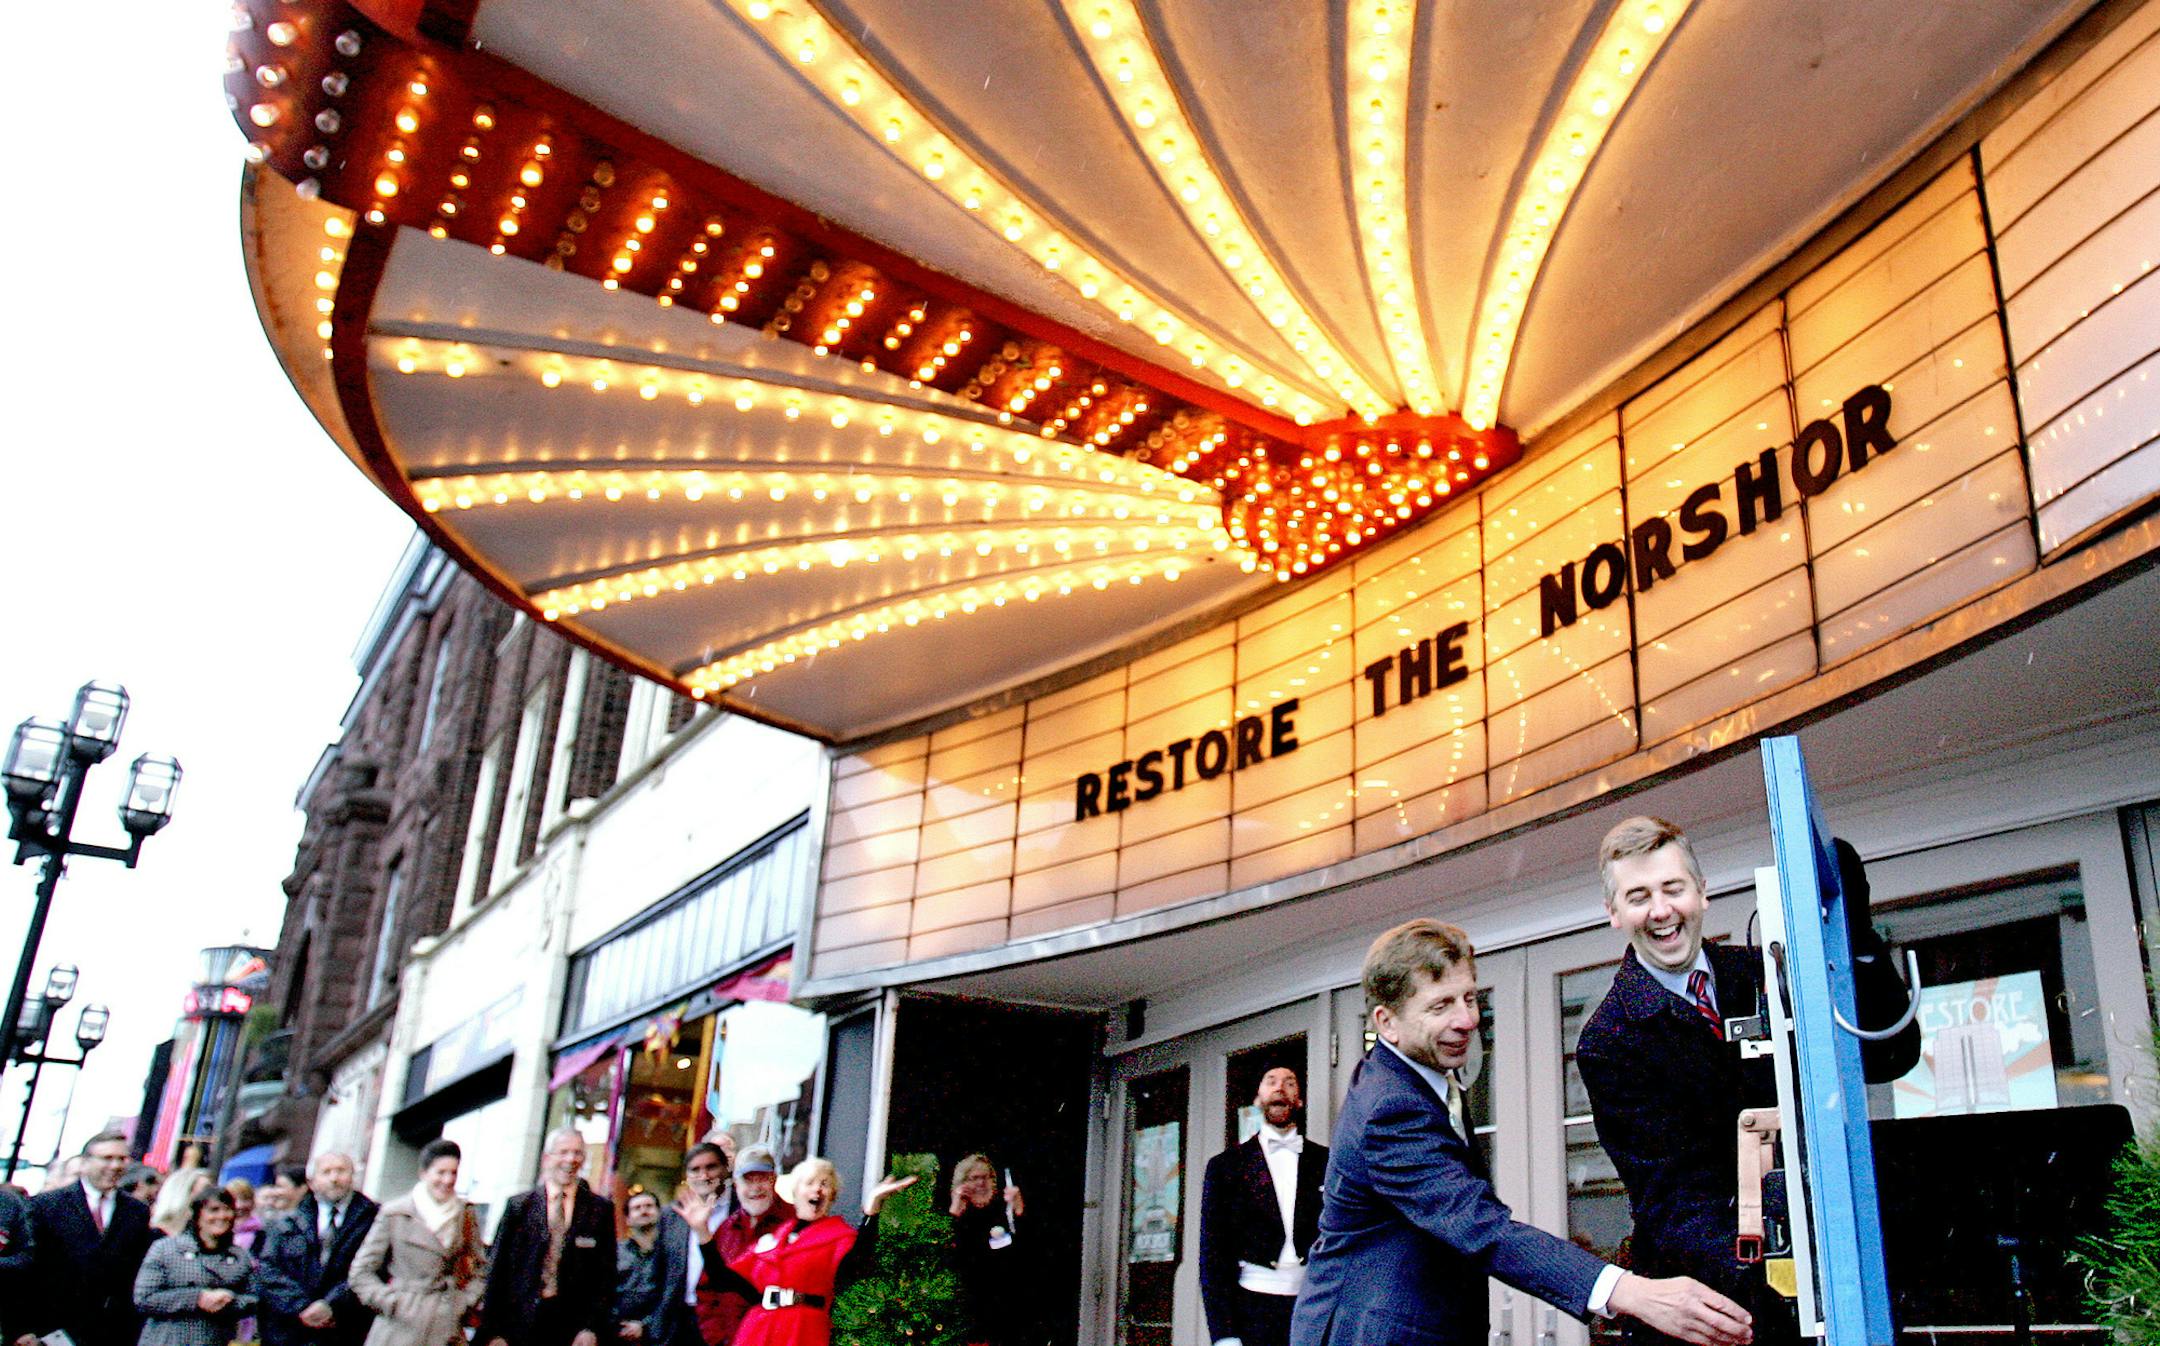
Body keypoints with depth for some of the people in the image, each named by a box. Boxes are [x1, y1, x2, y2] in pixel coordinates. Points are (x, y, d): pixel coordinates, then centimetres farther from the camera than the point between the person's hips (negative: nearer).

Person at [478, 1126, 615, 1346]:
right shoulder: (518, 1205, 5)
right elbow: (497, 1270, 3)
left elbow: (606, 1275, 3)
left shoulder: (600, 1210, 4)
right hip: (519, 1326, 0)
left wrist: (592, 1328, -6)